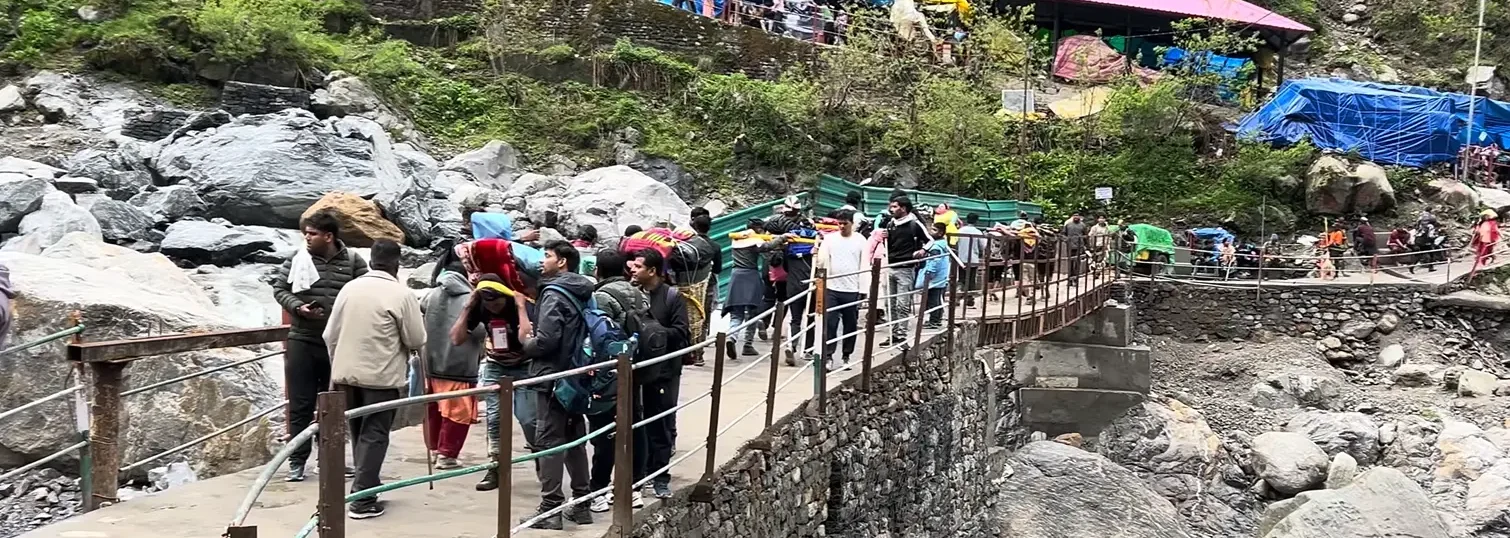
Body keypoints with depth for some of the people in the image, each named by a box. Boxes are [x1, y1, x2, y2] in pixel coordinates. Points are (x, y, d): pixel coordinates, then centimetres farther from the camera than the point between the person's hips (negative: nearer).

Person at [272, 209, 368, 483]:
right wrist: (299, 307, -14)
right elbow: (279, 288, 4)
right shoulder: (297, 260, 0)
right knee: (300, 406, 3)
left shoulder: (353, 262, -2)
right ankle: (297, 461, 12)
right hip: (302, 342, 0)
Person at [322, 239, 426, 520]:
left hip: (346, 373, 5)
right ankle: (362, 498, -1)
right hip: (382, 376, -5)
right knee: (374, 435, 2)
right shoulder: (401, 294, -11)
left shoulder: (349, 288, 4)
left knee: (358, 433, 19)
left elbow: (330, 335, 8)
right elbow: (417, 341, -8)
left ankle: (367, 484, 31)